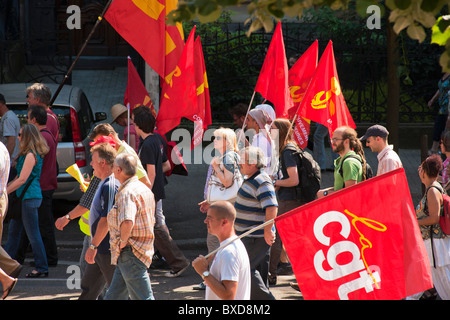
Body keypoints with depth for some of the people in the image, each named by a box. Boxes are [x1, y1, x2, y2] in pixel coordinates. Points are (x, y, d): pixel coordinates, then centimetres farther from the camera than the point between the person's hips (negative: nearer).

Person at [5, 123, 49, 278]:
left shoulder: (31, 155, -17)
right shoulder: (27, 154, 13)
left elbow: (22, 179, -18)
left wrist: (5, 191, -13)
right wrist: (7, 186, 15)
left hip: (30, 197, -10)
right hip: (24, 197, 10)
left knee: (33, 234, -4)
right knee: (13, 231, 15)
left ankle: (42, 268, 2)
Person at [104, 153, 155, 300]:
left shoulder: (127, 193, -19)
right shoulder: (144, 189, 13)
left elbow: (127, 222, -36)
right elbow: (151, 221, 24)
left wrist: (123, 241, -19)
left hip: (130, 253, -10)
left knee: (143, 297, -6)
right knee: (113, 296, 16)